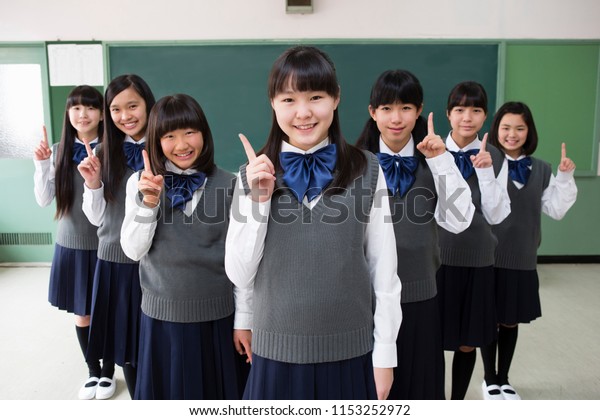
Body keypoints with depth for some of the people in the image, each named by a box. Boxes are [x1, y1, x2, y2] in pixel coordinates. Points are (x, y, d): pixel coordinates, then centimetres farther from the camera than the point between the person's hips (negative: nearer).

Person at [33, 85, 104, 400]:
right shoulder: (58, 152, 1)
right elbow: (44, 200, 1)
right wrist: (41, 164, -12)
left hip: (106, 244, -3)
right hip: (71, 244, 3)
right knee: (82, 314, 15)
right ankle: (93, 371, 35)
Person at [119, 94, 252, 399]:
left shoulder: (229, 186, -7)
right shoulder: (141, 183, -4)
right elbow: (133, 251, -8)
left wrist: (244, 320, 0)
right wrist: (148, 201, -22)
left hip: (217, 314, 0)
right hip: (162, 312, 1)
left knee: (217, 392, 15)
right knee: (168, 391, 17)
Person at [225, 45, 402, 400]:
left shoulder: (367, 171, -6)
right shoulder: (255, 175, -3)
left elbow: (384, 270, -1)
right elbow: (240, 275, -5)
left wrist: (385, 354, 1)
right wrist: (258, 200, -15)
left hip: (350, 352, 0)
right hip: (278, 352, 1)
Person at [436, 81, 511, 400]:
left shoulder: (494, 157, 1)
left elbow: (497, 216, -6)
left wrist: (485, 171, -17)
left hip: (477, 260, 2)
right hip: (436, 257, -2)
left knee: (467, 343, 13)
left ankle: (457, 404, 34)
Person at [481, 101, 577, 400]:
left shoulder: (541, 170, 5)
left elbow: (556, 210, 7)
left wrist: (565, 177, -2)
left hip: (523, 259, 4)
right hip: (489, 257, -4)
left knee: (511, 322, 17)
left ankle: (504, 379, 36)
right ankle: (490, 380, 31)